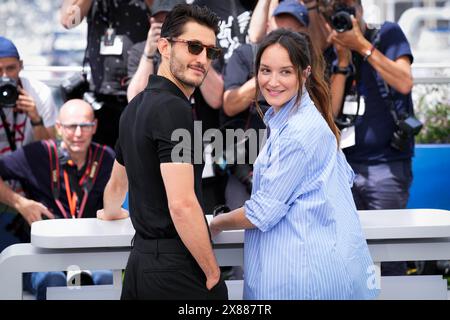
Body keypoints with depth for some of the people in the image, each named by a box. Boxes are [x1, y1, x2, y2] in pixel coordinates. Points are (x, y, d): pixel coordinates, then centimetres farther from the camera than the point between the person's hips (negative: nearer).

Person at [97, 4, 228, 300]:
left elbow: (117, 184, 28)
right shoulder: (173, 108, -15)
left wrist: (111, 211, 49)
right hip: (177, 267, -9)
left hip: (141, 255, 9)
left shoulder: (137, 106, 12)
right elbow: (182, 204, -23)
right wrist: (213, 274, -14)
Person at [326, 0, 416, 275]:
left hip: (387, 165, -4)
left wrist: (362, 45, -12)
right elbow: (331, 110, 2)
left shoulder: (388, 34, 2)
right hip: (347, 165, 4)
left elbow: (405, 83, -12)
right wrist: (343, 58, -5)